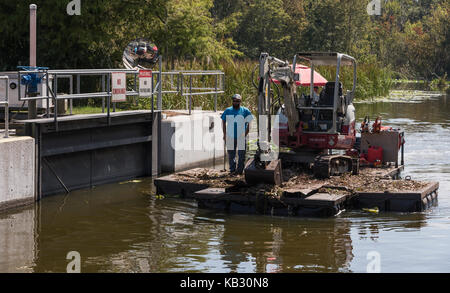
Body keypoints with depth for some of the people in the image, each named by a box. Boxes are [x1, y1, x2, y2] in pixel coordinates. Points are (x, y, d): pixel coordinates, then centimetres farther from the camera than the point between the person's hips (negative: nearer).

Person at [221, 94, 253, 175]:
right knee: (231, 154, 6)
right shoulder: (228, 110, 7)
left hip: (241, 137, -1)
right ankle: (232, 170, 14)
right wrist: (225, 134, 4)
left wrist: (245, 134, -7)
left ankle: (240, 170, 9)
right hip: (230, 137, 2)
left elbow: (249, 124, 3)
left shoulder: (245, 111, 1)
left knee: (241, 155, 1)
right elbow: (223, 122, 12)